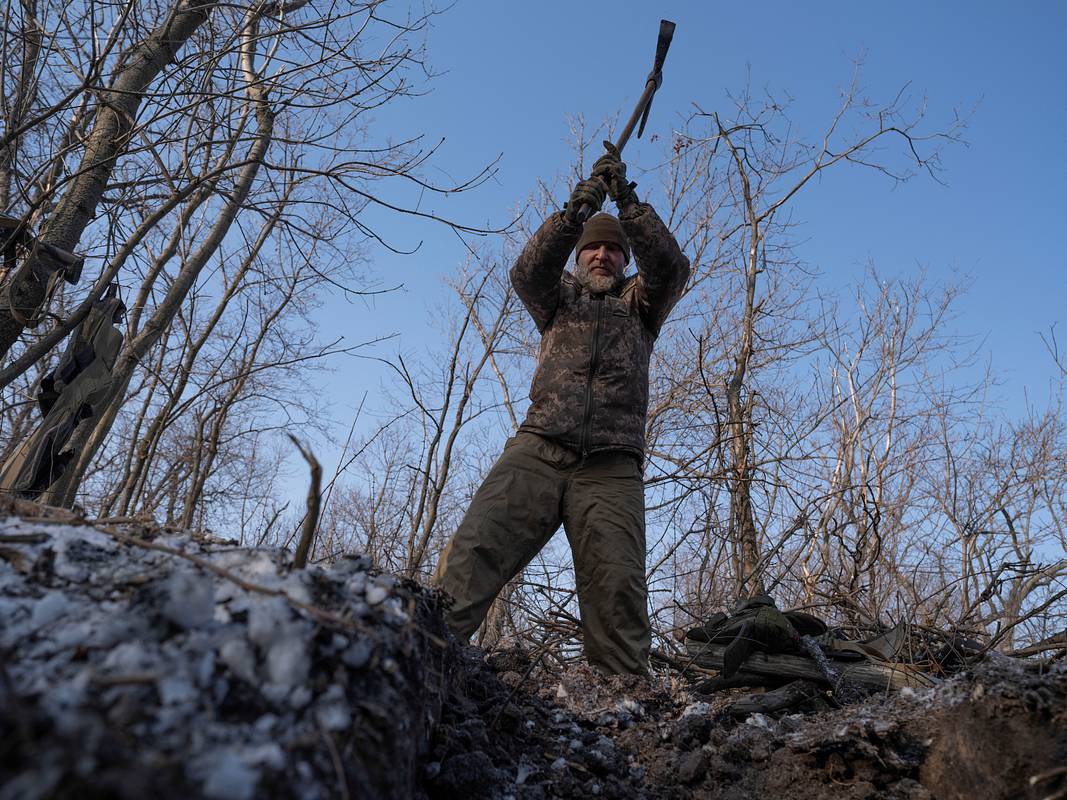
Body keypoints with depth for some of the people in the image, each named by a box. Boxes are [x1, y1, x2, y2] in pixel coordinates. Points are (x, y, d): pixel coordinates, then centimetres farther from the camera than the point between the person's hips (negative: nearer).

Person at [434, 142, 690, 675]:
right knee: (474, 549, -20)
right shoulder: (559, 298, 28)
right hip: (537, 449, 0)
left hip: (611, 465, 0)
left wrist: (627, 201, -1)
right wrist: (576, 209, -6)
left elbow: (669, 265, 8)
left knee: (618, 586, -16)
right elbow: (528, 271, 7)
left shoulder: (638, 305, 27)